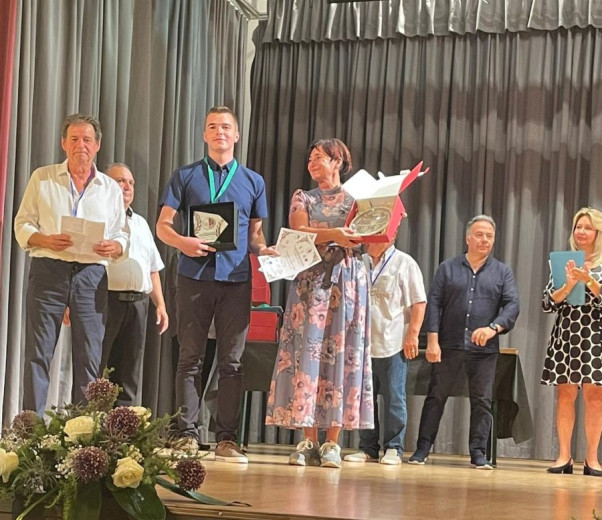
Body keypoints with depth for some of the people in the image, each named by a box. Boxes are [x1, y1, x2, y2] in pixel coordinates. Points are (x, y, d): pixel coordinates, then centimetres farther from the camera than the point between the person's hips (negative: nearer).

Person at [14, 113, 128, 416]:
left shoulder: (111, 188, 14)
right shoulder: (42, 179, 8)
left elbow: (122, 233, 15)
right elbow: (22, 225, 6)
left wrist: (115, 247, -8)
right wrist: (46, 240, -14)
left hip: (92, 276, 2)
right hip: (48, 271, -2)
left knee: (90, 357, 0)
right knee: (38, 353, -4)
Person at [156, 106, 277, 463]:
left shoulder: (253, 182, 16)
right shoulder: (186, 177, 10)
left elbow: (255, 232, 16)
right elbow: (163, 224, 6)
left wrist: (264, 249, -6)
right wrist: (181, 242, -15)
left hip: (236, 277, 1)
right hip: (194, 275, -1)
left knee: (232, 361, 1)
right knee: (190, 359, 0)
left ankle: (227, 439, 3)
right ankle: (188, 434, 4)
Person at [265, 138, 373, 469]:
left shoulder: (356, 200, 12)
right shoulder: (303, 198, 14)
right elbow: (299, 233, -3)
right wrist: (334, 235, -19)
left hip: (348, 282, -1)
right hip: (311, 280, 1)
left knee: (341, 355, -5)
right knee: (307, 353, -7)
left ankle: (332, 443, -4)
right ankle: (308, 441, -5)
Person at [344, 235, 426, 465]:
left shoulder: (404, 263, -1)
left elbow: (419, 302, -4)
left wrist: (413, 334, -11)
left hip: (393, 344, -5)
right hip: (362, 342, 5)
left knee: (394, 398, 0)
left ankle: (393, 448, 7)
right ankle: (367, 447, 16)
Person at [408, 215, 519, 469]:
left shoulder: (502, 272, 10)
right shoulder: (448, 268, 9)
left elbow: (512, 305, -1)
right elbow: (433, 304, 3)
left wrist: (494, 328, -19)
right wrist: (432, 341, -7)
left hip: (484, 349, 0)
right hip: (448, 345, 0)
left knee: (482, 401, 1)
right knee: (436, 397, 3)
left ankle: (478, 453, 8)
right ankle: (422, 449, 8)